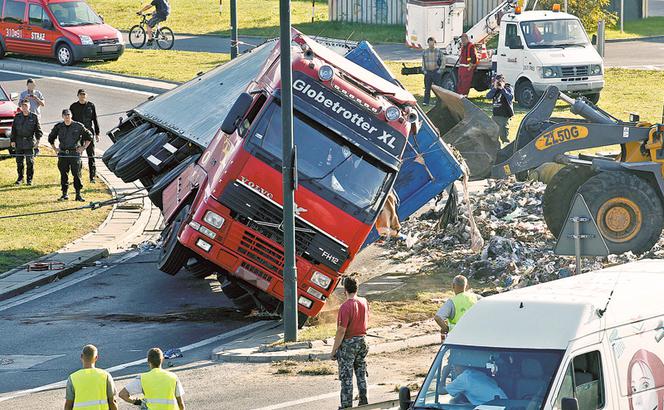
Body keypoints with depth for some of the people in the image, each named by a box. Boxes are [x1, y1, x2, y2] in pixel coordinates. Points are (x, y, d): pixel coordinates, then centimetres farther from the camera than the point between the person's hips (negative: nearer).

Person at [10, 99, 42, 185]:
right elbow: (13, 129, 11)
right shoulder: (17, 117, 7)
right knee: (19, 161, 5)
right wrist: (12, 140, 4)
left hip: (30, 142, -2)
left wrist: (38, 140, -5)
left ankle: (29, 179, 8)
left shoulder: (34, 117, 1)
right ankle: (20, 178, 18)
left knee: (30, 162, -2)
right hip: (19, 143, 2)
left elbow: (38, 130, 4)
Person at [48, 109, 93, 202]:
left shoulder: (78, 126, 0)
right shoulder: (58, 127, 7)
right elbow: (51, 138, 23)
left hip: (75, 153, -2)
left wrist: (84, 147, 3)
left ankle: (78, 194, 0)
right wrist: (54, 149, 14)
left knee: (77, 174, -5)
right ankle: (64, 194, 11)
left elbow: (89, 136, 9)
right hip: (62, 154, 2)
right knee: (63, 174, 3)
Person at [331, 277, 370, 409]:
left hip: (348, 343, -7)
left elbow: (341, 331, -21)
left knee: (346, 377, 0)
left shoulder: (345, 306, -22)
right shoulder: (364, 302, -1)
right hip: (362, 341, 7)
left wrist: (334, 350, -15)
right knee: (361, 374, 16)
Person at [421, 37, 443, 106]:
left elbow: (442, 61, 6)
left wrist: (440, 69, -4)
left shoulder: (439, 52, 2)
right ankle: (425, 101, 4)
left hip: (436, 72, -2)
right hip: (428, 72, 2)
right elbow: (423, 62, 13)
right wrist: (424, 70, 2)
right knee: (427, 88, 2)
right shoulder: (425, 52, 8)